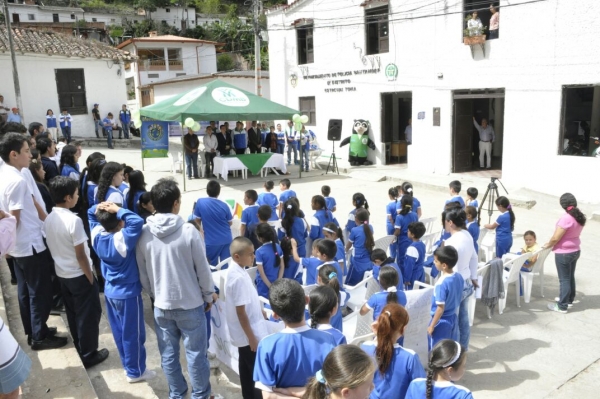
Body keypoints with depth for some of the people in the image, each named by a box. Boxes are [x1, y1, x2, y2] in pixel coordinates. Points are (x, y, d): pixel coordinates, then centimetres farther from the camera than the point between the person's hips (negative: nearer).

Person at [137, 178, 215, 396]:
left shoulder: (144, 233, -6)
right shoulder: (189, 231, -18)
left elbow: (143, 273, 4)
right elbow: (203, 269, -11)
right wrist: (208, 296, 5)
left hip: (161, 305, 4)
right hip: (190, 304, -4)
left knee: (168, 354, 16)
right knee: (196, 353, 10)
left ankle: (176, 394, 32)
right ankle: (200, 394, 24)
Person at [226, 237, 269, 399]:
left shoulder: (236, 270, 3)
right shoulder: (238, 277, -26)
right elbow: (241, 312, -24)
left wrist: (259, 309, 25)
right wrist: (252, 337, -19)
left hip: (246, 333, 9)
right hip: (249, 334, -9)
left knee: (247, 369, 20)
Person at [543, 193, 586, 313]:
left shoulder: (566, 218, -26)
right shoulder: (580, 216, 1)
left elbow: (556, 238, -24)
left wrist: (548, 245, -3)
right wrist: (552, 243, 13)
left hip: (563, 253, -8)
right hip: (575, 251, 8)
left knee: (564, 279, 1)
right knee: (570, 277, 22)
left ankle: (562, 306, 11)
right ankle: (569, 299, 37)